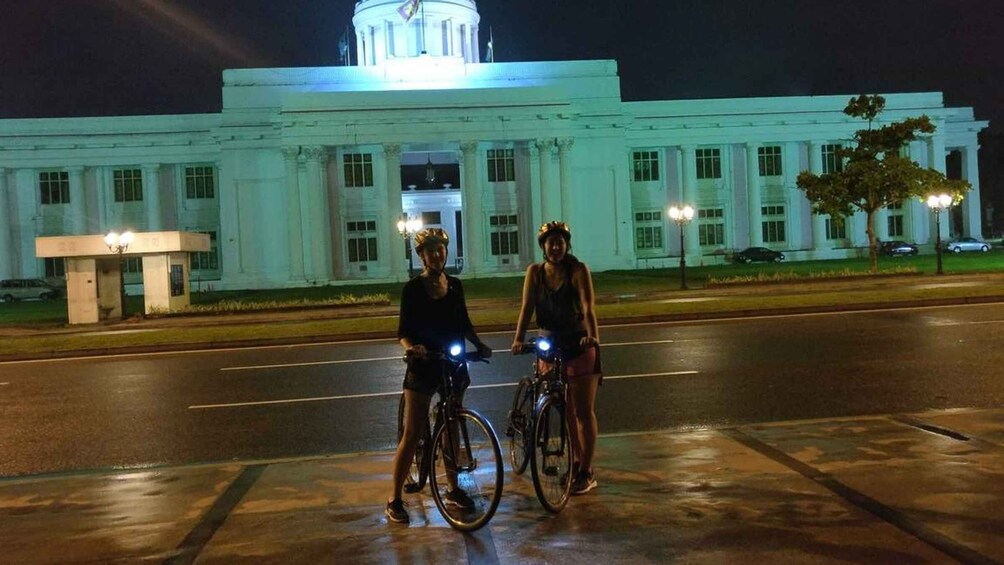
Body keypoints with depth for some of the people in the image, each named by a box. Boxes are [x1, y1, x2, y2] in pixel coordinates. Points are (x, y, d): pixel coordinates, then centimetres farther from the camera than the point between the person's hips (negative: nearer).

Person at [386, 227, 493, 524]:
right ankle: (395, 500, 4)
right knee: (412, 434, -4)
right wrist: (410, 347, -27)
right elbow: (403, 330, -7)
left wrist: (479, 345, -1)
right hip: (423, 366, -4)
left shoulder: (455, 285, 7)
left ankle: (453, 489, 28)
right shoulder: (413, 288, -6)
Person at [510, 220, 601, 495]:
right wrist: (519, 339, -24)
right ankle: (576, 462, 27)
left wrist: (592, 336, -40)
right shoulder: (535, 272, -1)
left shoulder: (578, 270, -11)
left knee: (584, 412, 1)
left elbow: (588, 307, -23)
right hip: (551, 346, 4)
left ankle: (586, 472, 9)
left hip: (580, 346, -3)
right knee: (566, 411, 13)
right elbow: (527, 307, -10)